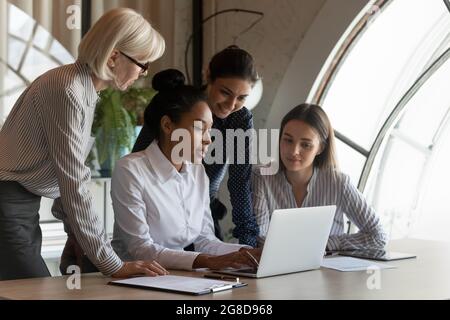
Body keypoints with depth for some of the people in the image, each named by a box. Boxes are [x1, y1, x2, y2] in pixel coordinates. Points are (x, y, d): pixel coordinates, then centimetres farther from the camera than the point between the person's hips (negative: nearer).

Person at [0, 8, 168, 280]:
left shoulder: (86, 89, 8)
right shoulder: (68, 90, -21)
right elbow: (75, 185, -23)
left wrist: (76, 231, 5)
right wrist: (112, 264, -22)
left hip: (24, 206, 9)